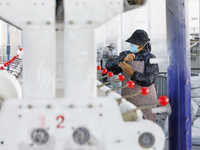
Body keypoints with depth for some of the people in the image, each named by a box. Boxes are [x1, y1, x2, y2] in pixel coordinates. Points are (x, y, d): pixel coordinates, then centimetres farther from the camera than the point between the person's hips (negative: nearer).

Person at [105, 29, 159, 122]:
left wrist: (131, 73, -27)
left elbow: (148, 80, -18)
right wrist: (124, 59, -20)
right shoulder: (125, 55, 7)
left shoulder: (150, 59, -7)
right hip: (127, 101, 4)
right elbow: (109, 65, -5)